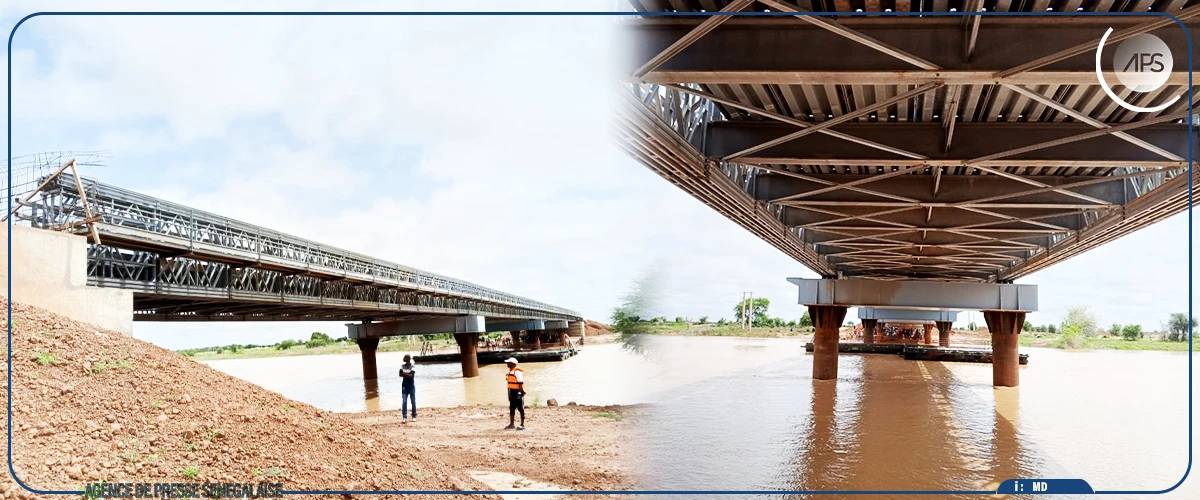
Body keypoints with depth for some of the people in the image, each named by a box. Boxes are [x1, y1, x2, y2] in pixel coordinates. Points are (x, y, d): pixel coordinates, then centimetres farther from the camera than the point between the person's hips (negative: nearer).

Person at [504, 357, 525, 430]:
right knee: (511, 408, 13)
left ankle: (522, 425, 3)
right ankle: (511, 424, 21)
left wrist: (519, 393, -24)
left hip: (518, 392, -10)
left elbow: (521, 383, -20)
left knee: (520, 408, -2)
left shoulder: (517, 372, -16)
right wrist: (510, 394, 20)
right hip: (512, 392, 10)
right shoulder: (510, 371, 13)